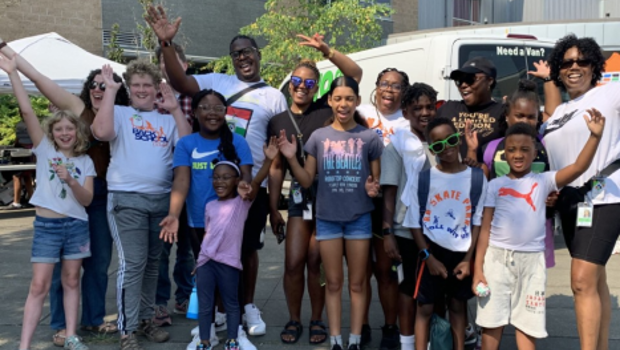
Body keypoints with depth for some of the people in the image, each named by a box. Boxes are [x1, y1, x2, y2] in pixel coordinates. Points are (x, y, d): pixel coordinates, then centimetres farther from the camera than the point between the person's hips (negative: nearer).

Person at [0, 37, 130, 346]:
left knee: (99, 260, 12)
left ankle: (93, 318, 28)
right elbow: (37, 77, -5)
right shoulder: (75, 107, -2)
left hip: (100, 194, 4)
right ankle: (61, 325, 15)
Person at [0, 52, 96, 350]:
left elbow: (87, 199, -2)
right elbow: (27, 111, -10)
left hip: (76, 225, 2)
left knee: (71, 281, 10)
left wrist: (71, 180, -20)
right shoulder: (44, 150, 0)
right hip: (46, 225, -2)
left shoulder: (85, 162, 6)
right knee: (39, 286, -4)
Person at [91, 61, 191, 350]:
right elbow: (101, 132, -17)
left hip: (162, 199, 5)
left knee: (152, 262, 13)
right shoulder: (120, 113, 4)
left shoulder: (167, 120, 15)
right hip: (126, 198, -4)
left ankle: (146, 319, 25)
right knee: (132, 263, -9)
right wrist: (110, 89, -12)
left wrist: (175, 109, -3)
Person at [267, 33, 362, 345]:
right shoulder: (278, 121, 6)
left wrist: (327, 52, -19)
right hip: (300, 197, 2)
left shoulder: (326, 109, -1)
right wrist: (273, 209, 7)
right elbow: (276, 168, 9)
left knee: (316, 262, 5)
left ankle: (317, 320, 22)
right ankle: (293, 320, 21)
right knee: (293, 263, 1)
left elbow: (356, 74, -7)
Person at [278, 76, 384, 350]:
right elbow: (307, 181, 3)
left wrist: (373, 189, -18)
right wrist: (292, 159, -13)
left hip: (359, 218, -1)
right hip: (327, 218, 1)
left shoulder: (369, 138, -2)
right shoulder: (318, 137, 0)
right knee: (333, 283, 9)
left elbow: (378, 179, 4)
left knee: (357, 283, 8)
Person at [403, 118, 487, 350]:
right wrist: (428, 257, -9)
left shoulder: (477, 178, -3)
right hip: (433, 252, -1)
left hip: (462, 254, 1)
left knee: (458, 305, 14)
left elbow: (478, 222, 1)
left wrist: (468, 258, -5)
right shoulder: (422, 179, -6)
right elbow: (414, 223, -3)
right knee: (425, 307, 3)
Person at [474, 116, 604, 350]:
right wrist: (478, 267, -2)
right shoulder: (495, 185, 4)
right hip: (497, 258, 0)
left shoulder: (543, 181, 4)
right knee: (491, 323, 6)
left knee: (527, 325, 8)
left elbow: (579, 167, -11)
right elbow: (485, 228, 3)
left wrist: (595, 136, -25)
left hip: (531, 260, 0)